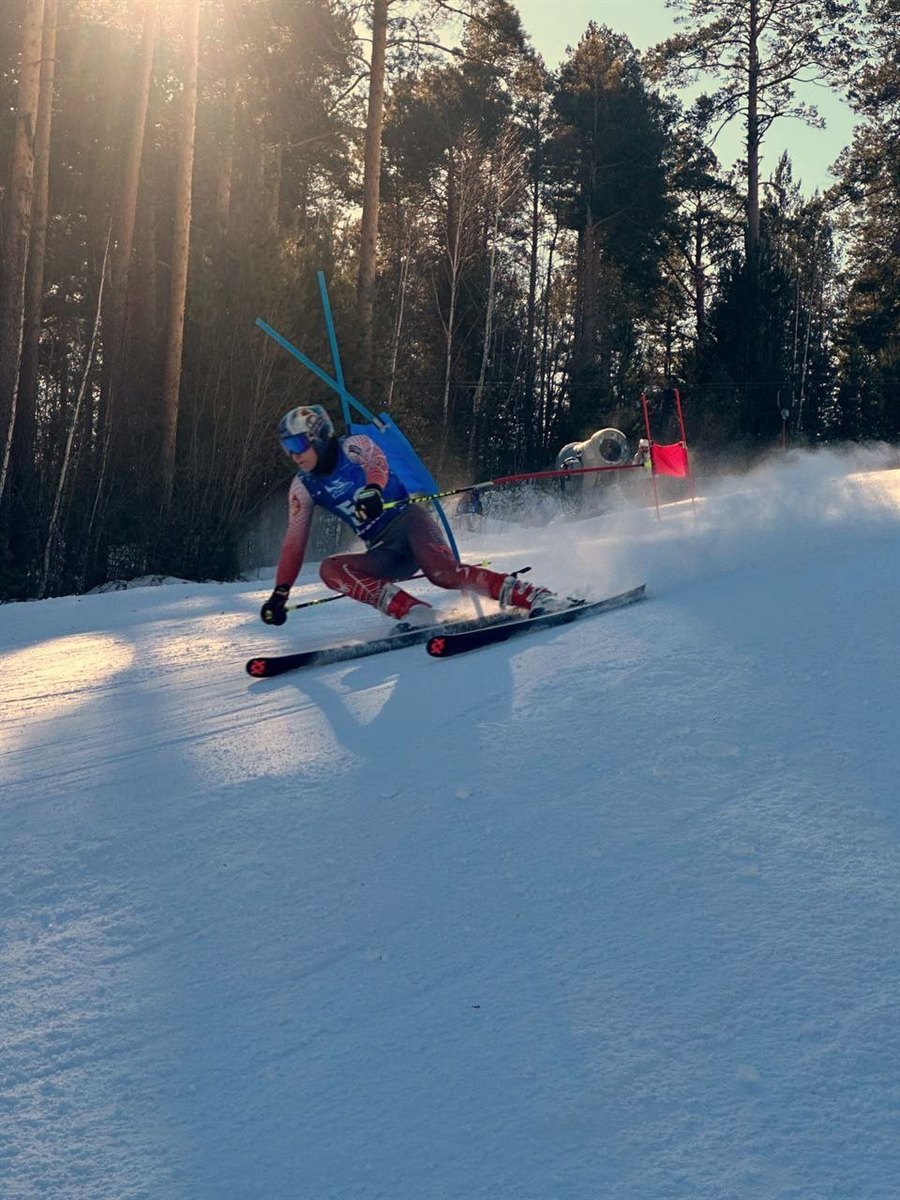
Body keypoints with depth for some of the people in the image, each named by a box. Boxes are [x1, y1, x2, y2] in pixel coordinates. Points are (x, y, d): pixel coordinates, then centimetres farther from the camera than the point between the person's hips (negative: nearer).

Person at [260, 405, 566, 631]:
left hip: (408, 518, -5)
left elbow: (377, 463, -23)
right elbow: (294, 542, 12)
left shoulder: (353, 446, -1)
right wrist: (280, 592, 2)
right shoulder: (303, 487, 12)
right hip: (385, 552, 5)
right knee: (330, 569, -23)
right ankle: (414, 612, -34)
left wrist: (373, 490, -48)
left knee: (441, 570, -35)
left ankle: (535, 596, -34)